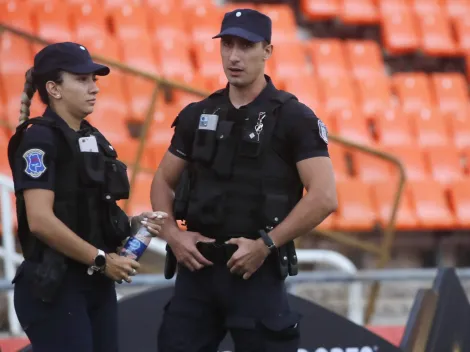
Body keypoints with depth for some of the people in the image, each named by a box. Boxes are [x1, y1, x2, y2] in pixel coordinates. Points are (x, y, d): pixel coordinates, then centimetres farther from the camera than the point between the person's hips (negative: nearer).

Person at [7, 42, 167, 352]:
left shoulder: (94, 139, 13)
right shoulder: (40, 139, -13)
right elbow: (41, 221, -22)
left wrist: (134, 224, 2)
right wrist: (101, 260, -16)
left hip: (97, 284, 9)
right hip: (55, 287, -9)